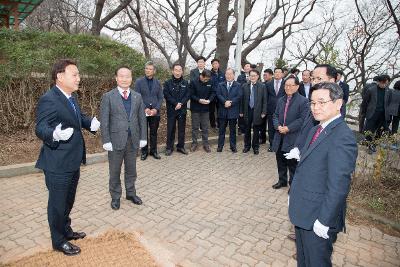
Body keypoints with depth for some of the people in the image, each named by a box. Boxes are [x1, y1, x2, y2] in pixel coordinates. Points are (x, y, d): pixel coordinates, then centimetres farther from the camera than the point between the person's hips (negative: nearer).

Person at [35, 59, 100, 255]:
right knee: (57, 203, 9)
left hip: (72, 161, 9)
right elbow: (40, 129, -23)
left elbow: (79, 117, 19)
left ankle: (66, 230, 44)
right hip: (58, 164, -9)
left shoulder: (71, 97, 8)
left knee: (68, 200, 24)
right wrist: (55, 134, -44)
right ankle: (58, 241, 29)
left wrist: (91, 123, -1)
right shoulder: (48, 100, -20)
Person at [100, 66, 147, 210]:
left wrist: (143, 137, 3)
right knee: (114, 171, 11)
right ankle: (115, 197, 28)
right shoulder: (108, 96, -5)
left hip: (133, 140, 3)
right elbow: (104, 121, -7)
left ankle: (131, 193, 34)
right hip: (116, 140, -3)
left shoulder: (137, 96, 6)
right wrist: (106, 141, -11)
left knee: (131, 170, 16)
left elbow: (142, 118, 7)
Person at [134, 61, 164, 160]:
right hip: (143, 112, -2)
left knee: (154, 133, 11)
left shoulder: (158, 82, 7)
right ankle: (144, 152, 20)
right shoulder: (139, 81, -1)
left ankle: (154, 151, 23)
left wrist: (156, 109, -9)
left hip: (155, 112, 2)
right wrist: (145, 109, -14)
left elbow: (161, 97, 5)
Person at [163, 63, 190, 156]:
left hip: (182, 110, 2)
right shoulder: (168, 83, 1)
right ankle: (169, 147, 13)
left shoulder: (185, 83, 7)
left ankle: (181, 146, 21)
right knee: (170, 129, 3)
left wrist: (181, 103, -15)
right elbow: (166, 95, -8)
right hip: (171, 110, -2)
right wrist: (176, 103, -16)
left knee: (182, 129, 8)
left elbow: (188, 95, 0)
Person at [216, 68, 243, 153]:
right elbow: (218, 95, -3)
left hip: (233, 111, -1)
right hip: (223, 111, 1)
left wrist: (231, 102, -17)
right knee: (221, 129, 7)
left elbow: (239, 96, -6)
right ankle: (220, 146, 15)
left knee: (233, 130, 8)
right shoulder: (220, 85, 10)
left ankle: (233, 146, 17)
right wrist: (225, 102, -18)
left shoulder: (238, 85, 4)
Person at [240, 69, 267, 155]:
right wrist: (241, 111, 2)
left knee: (256, 130, 7)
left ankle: (255, 147, 21)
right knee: (247, 129, 10)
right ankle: (247, 146, 25)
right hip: (247, 111, 2)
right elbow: (242, 100, 4)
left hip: (257, 111, -1)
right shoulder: (244, 86, 3)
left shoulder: (262, 86, -1)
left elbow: (264, 100, -1)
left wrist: (264, 112, -6)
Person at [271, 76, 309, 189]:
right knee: (280, 162, 17)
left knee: (292, 164, 4)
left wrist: (288, 128, -18)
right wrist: (278, 126, -6)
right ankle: (282, 180, 35)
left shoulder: (303, 101, -8)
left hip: (293, 138, -6)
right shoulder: (281, 100, 13)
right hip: (280, 136, 6)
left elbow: (303, 119, -14)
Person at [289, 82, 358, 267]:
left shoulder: (342, 137, -23)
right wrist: (293, 193, 15)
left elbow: (338, 185, -25)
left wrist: (324, 221, -20)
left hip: (318, 219, -8)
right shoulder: (316, 130, 7)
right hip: (303, 213, 8)